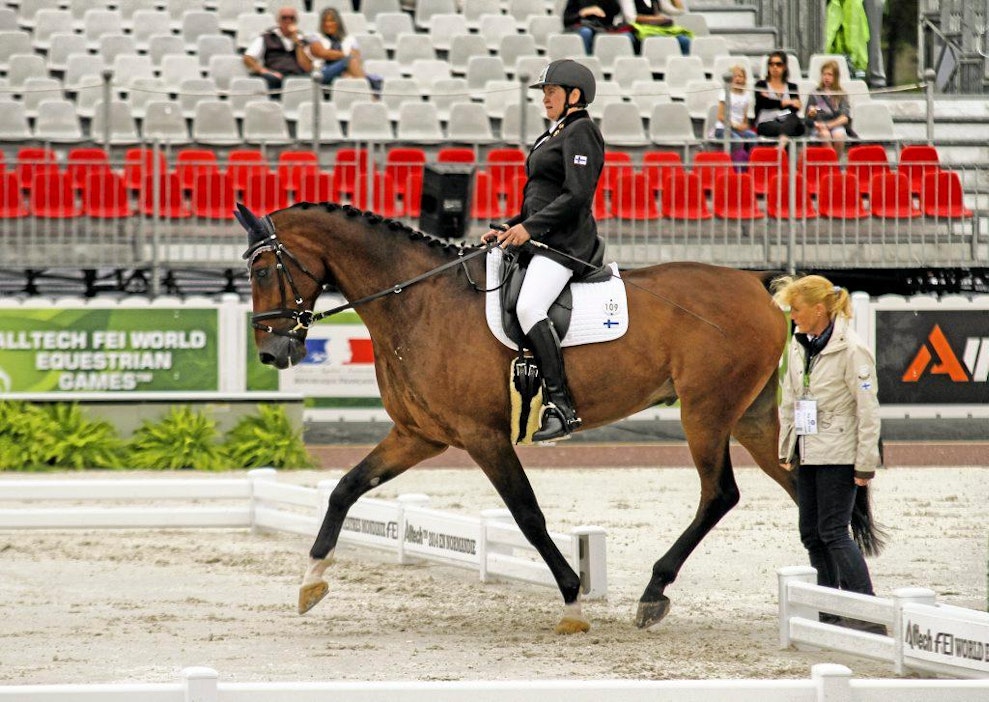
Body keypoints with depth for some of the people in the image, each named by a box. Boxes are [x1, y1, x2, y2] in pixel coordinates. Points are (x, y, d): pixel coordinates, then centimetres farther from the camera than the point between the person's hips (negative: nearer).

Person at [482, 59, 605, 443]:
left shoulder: (580, 133, -7)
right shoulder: (556, 135, 23)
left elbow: (576, 196, -18)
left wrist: (530, 227, -20)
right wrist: (509, 228, 15)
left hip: (565, 240, -11)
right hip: (541, 242, 11)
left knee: (528, 308, -29)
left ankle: (561, 407, -33)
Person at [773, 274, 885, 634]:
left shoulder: (851, 351, -15)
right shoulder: (799, 347, 8)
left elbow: (868, 411, -15)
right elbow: (789, 402, 17)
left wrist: (865, 465, -16)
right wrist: (786, 449, 15)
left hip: (838, 456, -8)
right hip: (808, 455, 8)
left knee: (833, 531, -11)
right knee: (811, 533, 9)